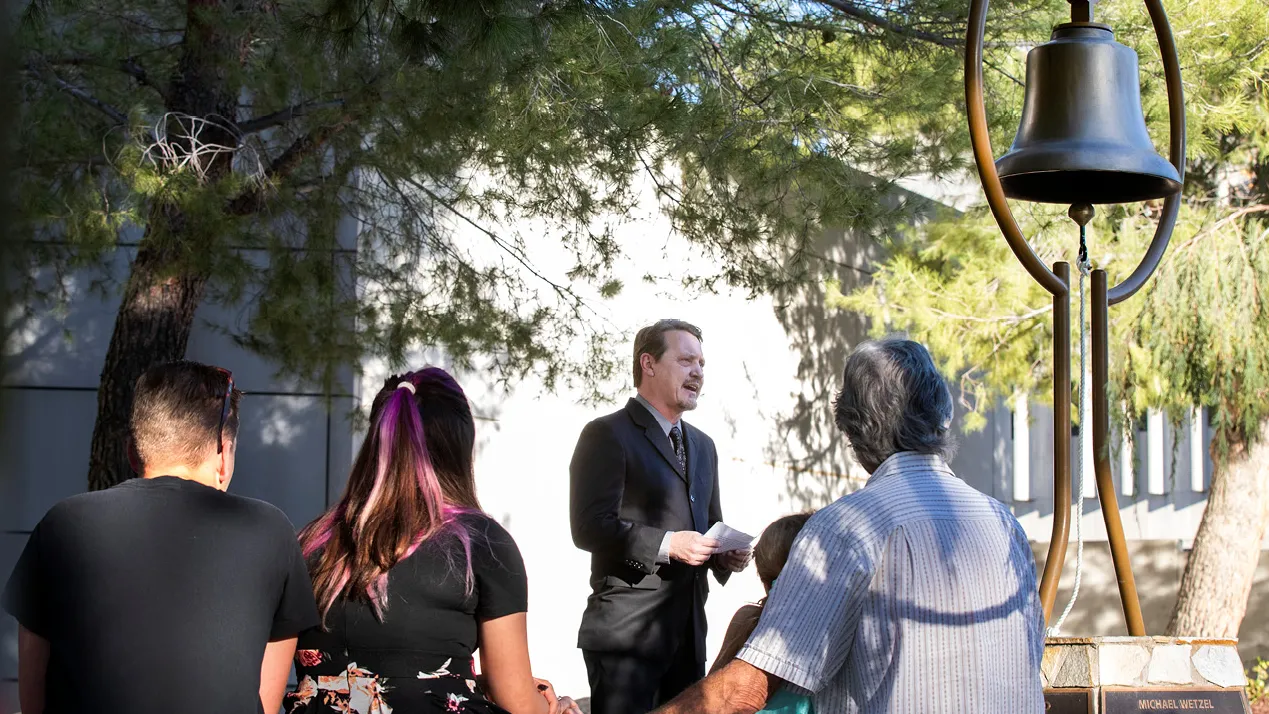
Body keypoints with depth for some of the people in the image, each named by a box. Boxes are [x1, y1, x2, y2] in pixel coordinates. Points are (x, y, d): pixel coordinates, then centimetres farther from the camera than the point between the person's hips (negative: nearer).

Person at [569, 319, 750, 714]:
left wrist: (725, 555, 6)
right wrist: (666, 545, -23)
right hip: (626, 636, -8)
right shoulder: (607, 435, -6)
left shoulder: (703, 445, 21)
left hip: (688, 635, 8)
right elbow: (589, 526, -15)